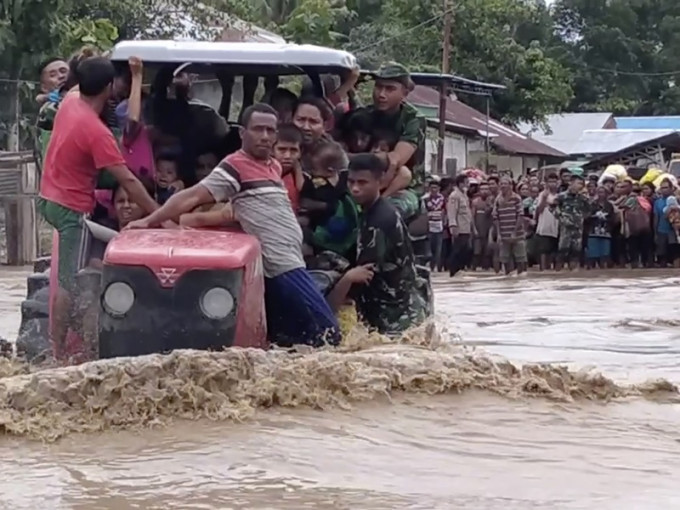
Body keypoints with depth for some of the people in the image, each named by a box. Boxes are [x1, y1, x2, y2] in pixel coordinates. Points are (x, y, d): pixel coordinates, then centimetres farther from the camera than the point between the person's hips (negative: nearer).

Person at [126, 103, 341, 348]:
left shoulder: (274, 166, 18)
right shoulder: (234, 167, -9)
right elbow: (191, 196, -15)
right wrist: (148, 221, -21)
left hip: (288, 263, 9)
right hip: (282, 266, -9)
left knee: (284, 338, 9)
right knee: (326, 331, -11)